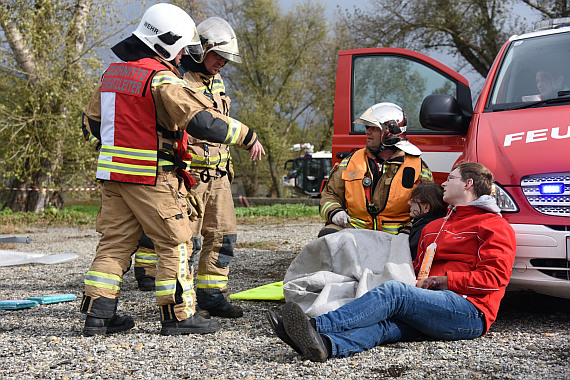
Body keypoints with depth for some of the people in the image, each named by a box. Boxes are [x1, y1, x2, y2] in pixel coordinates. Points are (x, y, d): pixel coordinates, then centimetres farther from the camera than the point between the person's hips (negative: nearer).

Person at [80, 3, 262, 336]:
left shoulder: (113, 73, 13)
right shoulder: (162, 78, -14)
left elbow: (91, 123, 20)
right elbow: (201, 120, -23)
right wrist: (247, 136, -15)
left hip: (114, 172, 8)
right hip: (152, 177, -8)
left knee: (115, 242, 12)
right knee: (175, 243, 2)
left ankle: (98, 313, 11)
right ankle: (179, 315, 6)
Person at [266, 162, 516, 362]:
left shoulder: (494, 226, 7)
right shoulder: (433, 227, 33)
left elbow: (494, 276, -6)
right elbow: (418, 269, 30)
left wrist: (445, 280, -8)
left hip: (471, 311, -7)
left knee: (394, 292, -29)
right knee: (388, 323, -26)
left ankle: (317, 326, -42)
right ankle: (327, 345, -56)